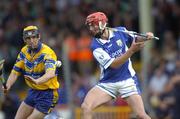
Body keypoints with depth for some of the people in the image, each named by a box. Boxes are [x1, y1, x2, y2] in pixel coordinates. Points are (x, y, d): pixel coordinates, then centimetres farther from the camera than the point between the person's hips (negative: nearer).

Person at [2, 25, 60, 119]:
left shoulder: (47, 53, -24)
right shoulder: (24, 51, -1)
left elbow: (51, 73, -40)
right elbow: (15, 72, -2)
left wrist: (37, 81, -60)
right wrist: (8, 86, -22)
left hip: (47, 94, -7)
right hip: (33, 92, 7)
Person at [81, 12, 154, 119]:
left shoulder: (120, 31, -4)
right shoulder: (96, 46, -11)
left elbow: (135, 39, 15)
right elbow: (113, 64, -21)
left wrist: (145, 37, -6)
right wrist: (131, 50, -30)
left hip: (127, 81, 0)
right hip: (107, 84, 0)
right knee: (86, 107, -18)